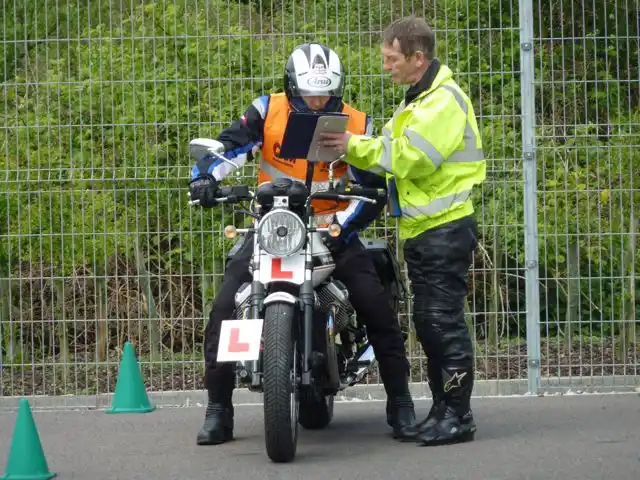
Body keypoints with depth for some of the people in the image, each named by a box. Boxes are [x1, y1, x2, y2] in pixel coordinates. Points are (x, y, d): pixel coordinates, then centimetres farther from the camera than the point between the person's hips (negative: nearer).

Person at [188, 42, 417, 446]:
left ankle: (400, 402, 4)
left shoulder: (356, 125, -5)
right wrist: (206, 177, -32)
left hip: (330, 229, 0)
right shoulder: (268, 112, -6)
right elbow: (228, 145, -11)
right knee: (225, 306, -13)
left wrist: (342, 225, -21)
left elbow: (373, 189, -5)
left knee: (377, 307, -12)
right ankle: (218, 408, -2)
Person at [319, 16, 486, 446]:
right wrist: (351, 148, 0)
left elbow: (410, 156, -22)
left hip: (446, 228, -10)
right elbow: (393, 154, 16)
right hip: (420, 228, 10)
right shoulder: (417, 101, 19)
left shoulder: (444, 100, -14)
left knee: (445, 321, -9)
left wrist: (356, 146, -16)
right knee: (427, 323, 12)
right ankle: (441, 409, 19)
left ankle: (459, 415, -5)